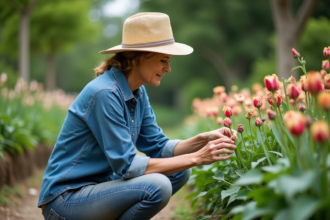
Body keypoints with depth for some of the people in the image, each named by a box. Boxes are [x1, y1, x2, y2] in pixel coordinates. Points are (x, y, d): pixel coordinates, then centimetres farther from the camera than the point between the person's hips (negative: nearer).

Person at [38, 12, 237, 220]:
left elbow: (159, 147, 6)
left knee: (179, 171, 2)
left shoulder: (138, 92, 4)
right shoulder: (104, 94, -24)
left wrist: (203, 139, -10)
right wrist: (195, 158, -24)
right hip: (66, 200, -9)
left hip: (100, 184, 9)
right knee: (156, 186, -28)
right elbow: (127, 166, -25)